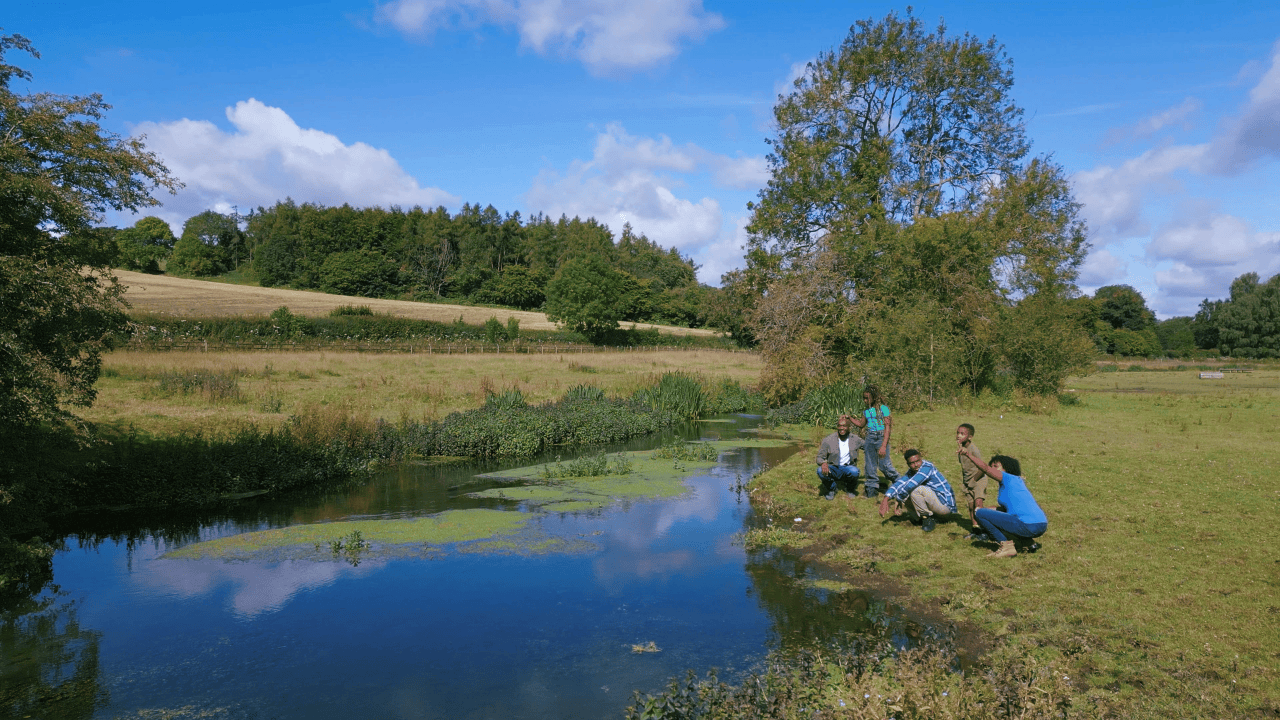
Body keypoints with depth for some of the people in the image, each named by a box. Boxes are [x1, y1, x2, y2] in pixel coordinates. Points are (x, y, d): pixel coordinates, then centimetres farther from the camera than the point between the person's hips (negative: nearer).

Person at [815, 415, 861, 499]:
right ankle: (832, 488, 0)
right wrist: (823, 463, -28)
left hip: (848, 468, 1)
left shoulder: (854, 439, 0)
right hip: (832, 468, -1)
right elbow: (820, 457, -6)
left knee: (854, 471, -34)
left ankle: (849, 488, 3)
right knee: (820, 471, -34)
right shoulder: (828, 440, -6)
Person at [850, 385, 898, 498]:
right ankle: (872, 488, 20)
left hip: (881, 437, -6)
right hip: (869, 437, 6)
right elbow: (861, 424, 25)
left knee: (884, 464, -10)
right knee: (869, 465, 8)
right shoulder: (866, 410, 11)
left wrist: (883, 446, -17)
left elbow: (887, 427, -11)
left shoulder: (883, 408, -8)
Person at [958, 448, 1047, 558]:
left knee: (980, 514, -5)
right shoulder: (1018, 482, 24)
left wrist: (969, 454, -10)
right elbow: (1008, 508, 29)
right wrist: (985, 509, 19)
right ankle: (1028, 542, 15)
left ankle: (1006, 546, -7)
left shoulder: (1008, 478, -1)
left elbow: (985, 468, -16)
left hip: (1027, 526, -9)